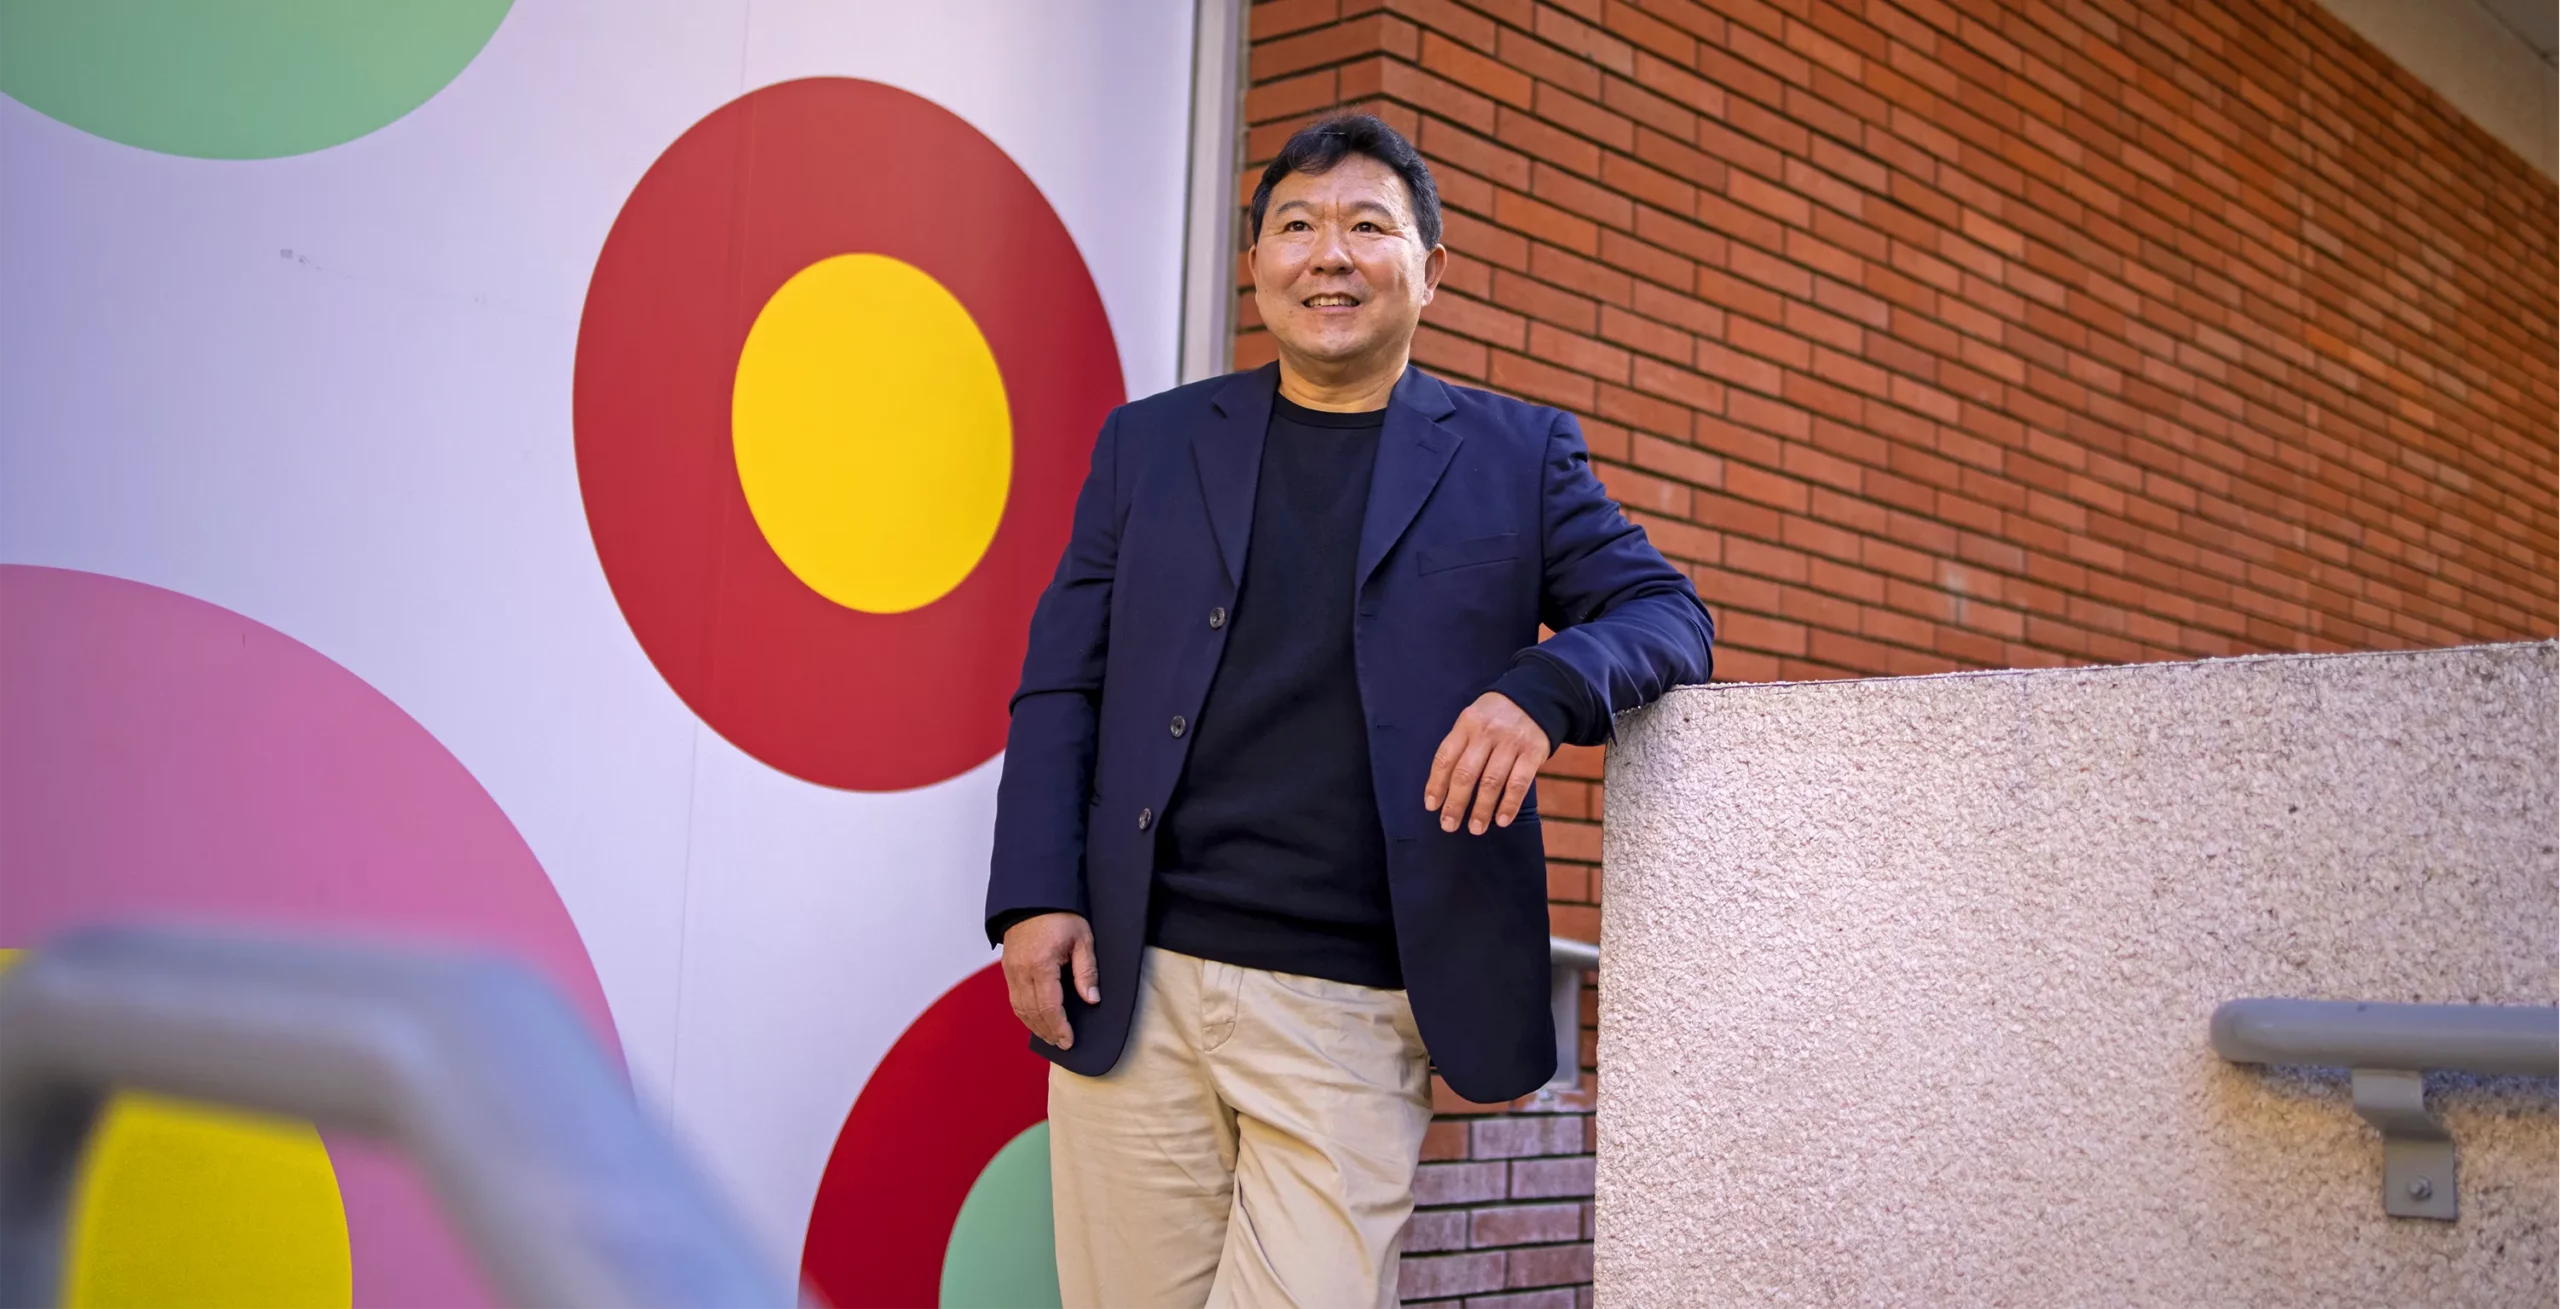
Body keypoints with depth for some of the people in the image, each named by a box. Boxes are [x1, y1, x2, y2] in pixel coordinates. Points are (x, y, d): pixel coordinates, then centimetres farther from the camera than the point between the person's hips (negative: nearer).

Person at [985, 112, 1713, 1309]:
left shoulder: (1517, 455, 10)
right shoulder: (1150, 443, 13)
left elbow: (1665, 614, 5)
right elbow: (1059, 685, 11)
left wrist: (1543, 688, -17)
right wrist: (1034, 895, -2)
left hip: (1354, 1013, -1)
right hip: (1130, 984, 2)